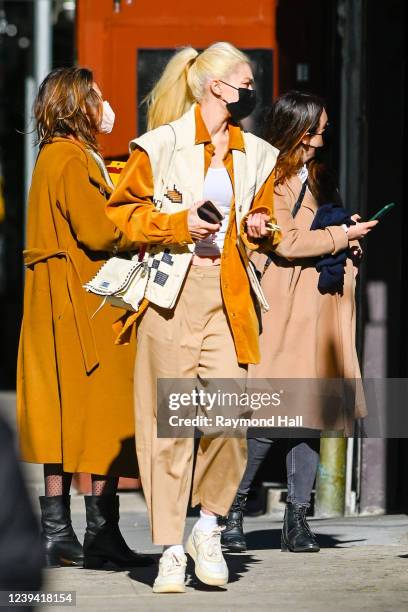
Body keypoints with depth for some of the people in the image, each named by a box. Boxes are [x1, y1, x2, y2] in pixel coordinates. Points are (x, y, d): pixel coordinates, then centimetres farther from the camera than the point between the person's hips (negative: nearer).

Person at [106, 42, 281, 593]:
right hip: (171, 291, -3)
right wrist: (178, 223, -10)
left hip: (227, 294, 3)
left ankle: (208, 528, 10)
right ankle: (170, 549, 6)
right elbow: (119, 214, 2)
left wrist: (257, 230, 5)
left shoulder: (256, 155, 14)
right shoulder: (161, 146, -1)